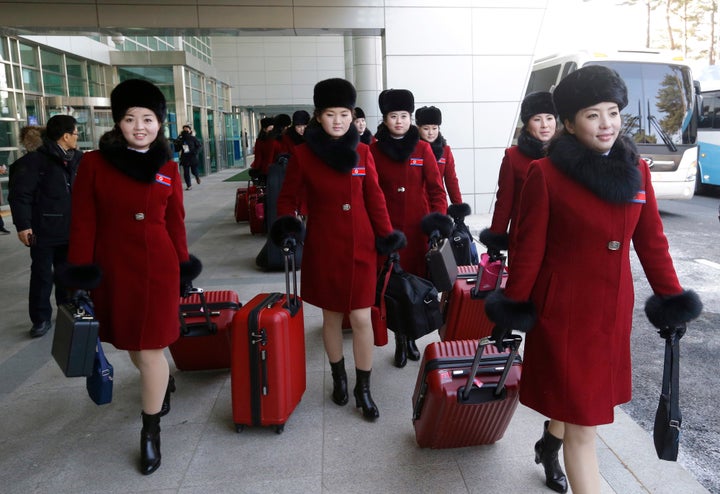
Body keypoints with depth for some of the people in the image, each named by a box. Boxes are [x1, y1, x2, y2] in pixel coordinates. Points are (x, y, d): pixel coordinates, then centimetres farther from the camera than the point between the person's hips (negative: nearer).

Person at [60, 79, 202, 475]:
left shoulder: (168, 168, 1)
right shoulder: (94, 163, -3)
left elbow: (175, 222, 6)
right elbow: (83, 222, -4)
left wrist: (183, 268, 7)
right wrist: (80, 274, -7)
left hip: (158, 267, -1)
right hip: (112, 269, 1)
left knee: (150, 349, 1)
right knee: (131, 344, 18)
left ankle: (150, 434, 17)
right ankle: (164, 382, 50)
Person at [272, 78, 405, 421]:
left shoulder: (362, 152, 2)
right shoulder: (302, 154, -4)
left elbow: (374, 197, 5)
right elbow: (288, 196, 3)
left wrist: (386, 235, -1)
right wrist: (285, 223, -16)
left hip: (360, 247, 1)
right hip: (323, 248, -1)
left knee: (361, 318, 2)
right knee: (331, 315, 12)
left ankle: (363, 389, 17)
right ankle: (338, 377, 33)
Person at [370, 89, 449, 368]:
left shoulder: (423, 149, 3)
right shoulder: (374, 150, 2)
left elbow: (436, 188, 1)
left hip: (418, 229, 1)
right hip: (387, 230, -1)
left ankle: (411, 337, 26)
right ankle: (400, 341, 18)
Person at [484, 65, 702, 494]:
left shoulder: (637, 171, 2)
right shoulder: (546, 174, -13)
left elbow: (652, 242, 8)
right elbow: (529, 249, -10)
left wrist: (672, 299, 9)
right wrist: (513, 308, -5)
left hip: (614, 310, 6)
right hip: (562, 310, -5)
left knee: (575, 395, 24)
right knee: (583, 420, 1)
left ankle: (549, 446, 54)